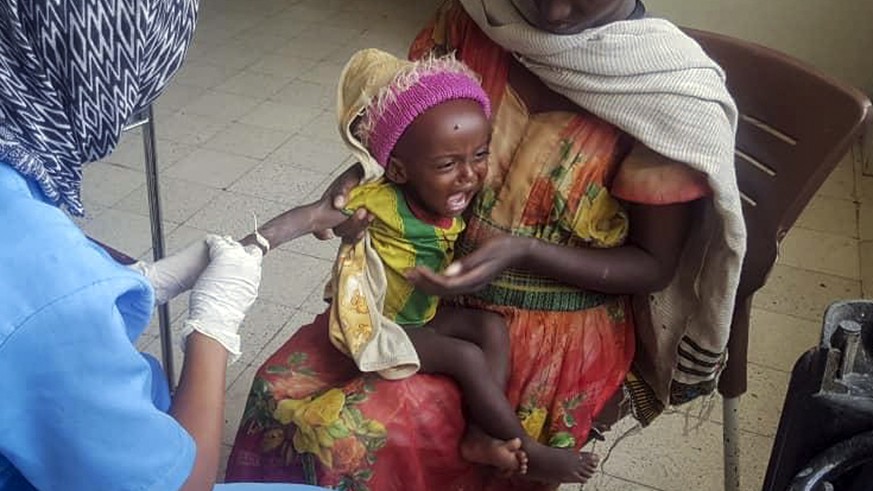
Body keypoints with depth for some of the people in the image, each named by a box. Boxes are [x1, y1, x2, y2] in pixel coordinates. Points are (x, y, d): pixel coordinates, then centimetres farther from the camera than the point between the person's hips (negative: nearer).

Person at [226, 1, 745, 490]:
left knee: (352, 441, -17)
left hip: (551, 334, -4)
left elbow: (655, 265, -12)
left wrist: (523, 252, -27)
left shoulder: (671, 91, -20)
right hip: (432, 282, 5)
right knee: (282, 387, -7)